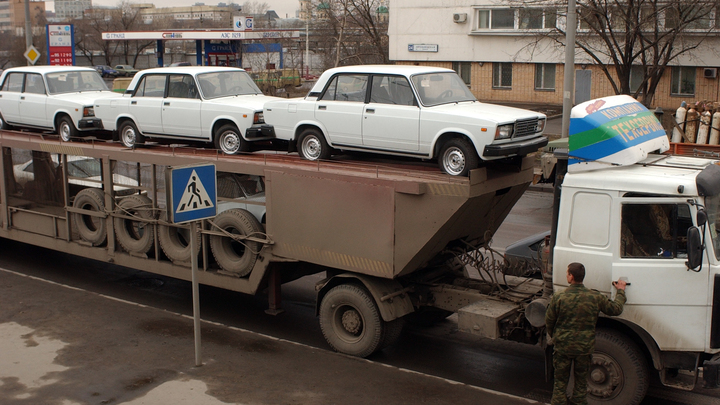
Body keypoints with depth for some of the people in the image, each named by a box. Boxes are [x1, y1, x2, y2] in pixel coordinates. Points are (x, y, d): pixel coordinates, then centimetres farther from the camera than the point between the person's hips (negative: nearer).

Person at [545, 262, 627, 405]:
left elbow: (549, 321, -3)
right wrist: (621, 291, 22)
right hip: (585, 347, 1)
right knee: (581, 381, 17)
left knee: (560, 382, 12)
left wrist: (554, 337, 18)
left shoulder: (558, 298, -15)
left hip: (563, 346, -1)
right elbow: (616, 309, 4)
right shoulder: (596, 298, -10)